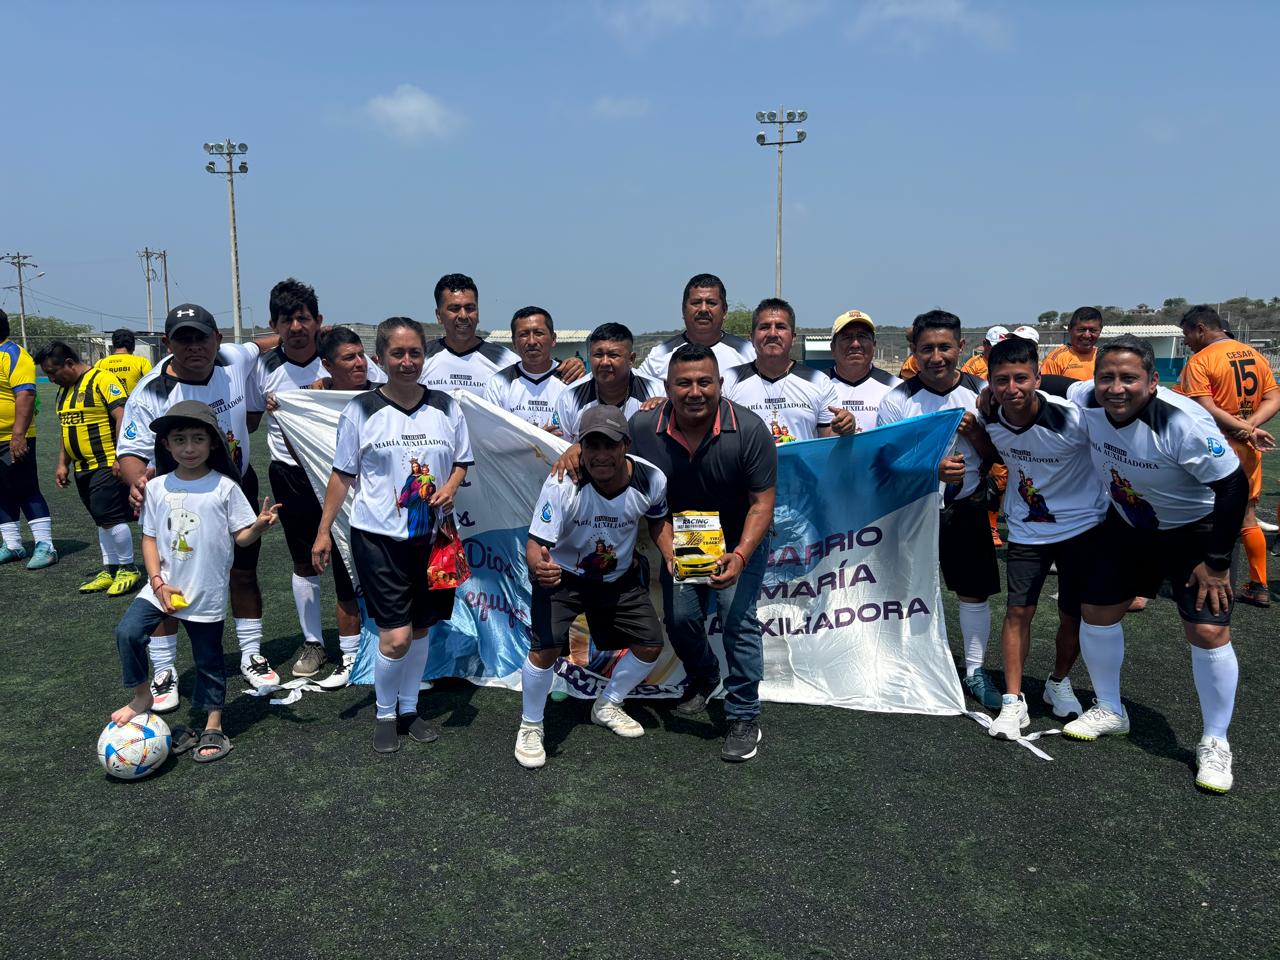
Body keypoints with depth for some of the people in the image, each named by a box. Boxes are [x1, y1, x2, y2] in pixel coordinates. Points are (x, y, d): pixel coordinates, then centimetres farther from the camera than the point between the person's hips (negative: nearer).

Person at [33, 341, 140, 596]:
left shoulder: (102, 379, -12)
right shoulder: (64, 390, 16)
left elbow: (122, 416, -19)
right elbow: (66, 428, 24)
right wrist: (63, 464, 19)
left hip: (108, 465, -9)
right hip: (83, 468, 9)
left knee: (110, 516, -11)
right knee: (102, 520, 12)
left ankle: (128, 569, 2)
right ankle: (110, 570, 19)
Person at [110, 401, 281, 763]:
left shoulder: (224, 487, -7)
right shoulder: (157, 488, 0)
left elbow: (241, 537, -6)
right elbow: (149, 538, 4)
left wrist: (259, 525, -28)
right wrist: (157, 581, -7)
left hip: (208, 593, -2)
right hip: (164, 586, 2)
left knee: (208, 659, 9)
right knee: (128, 632, -17)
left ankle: (213, 726, 26)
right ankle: (142, 696, 8)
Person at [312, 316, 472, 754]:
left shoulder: (446, 407, 2)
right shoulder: (361, 410, -4)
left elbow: (462, 461, 13)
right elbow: (343, 474, 2)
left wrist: (450, 487, -9)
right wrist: (323, 531, 2)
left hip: (432, 535, 3)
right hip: (377, 536, -3)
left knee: (420, 628, 12)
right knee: (395, 636, -8)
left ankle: (409, 709, 32)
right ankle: (385, 714, 18)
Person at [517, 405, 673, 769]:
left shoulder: (651, 479, -21)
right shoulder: (562, 483, -33)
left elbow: (658, 519, 3)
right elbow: (536, 543, -33)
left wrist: (672, 556, -12)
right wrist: (538, 565, -56)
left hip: (620, 576, 4)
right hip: (563, 574, -4)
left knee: (650, 644, 3)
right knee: (546, 645, -21)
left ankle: (607, 706, 32)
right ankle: (530, 726, 7)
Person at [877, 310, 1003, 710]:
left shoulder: (980, 392, -1)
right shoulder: (897, 400, -8)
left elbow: (995, 456, 3)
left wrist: (973, 430, -17)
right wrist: (933, 470, -25)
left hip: (966, 507, 2)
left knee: (974, 592, 8)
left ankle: (975, 670, 25)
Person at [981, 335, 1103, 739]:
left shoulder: (1071, 417, -27)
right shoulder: (990, 419, -12)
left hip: (1081, 524, -2)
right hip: (1027, 528, 3)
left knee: (1072, 615, 8)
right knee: (1018, 611, -3)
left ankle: (1059, 683, 33)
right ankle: (1013, 701, 6)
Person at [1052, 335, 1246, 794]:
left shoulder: (1182, 422, -33)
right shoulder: (1084, 403, -19)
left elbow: (1233, 486, -24)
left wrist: (1217, 561, -20)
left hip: (1196, 528, -5)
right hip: (1128, 524, 5)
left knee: (1208, 631, -12)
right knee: (1096, 610, 6)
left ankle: (1215, 743, 9)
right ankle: (1110, 710, 30)